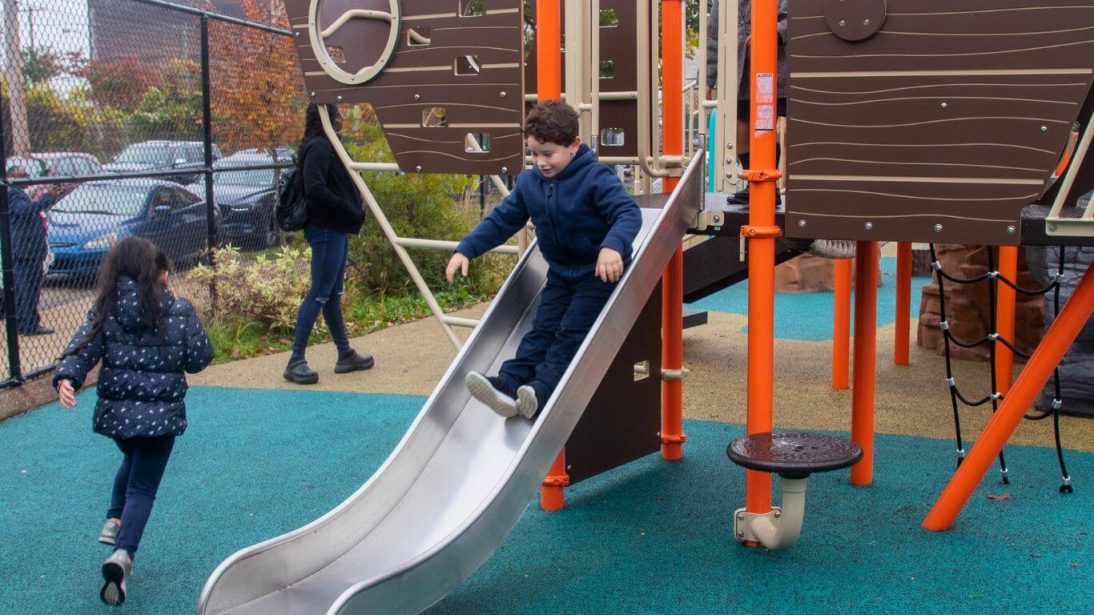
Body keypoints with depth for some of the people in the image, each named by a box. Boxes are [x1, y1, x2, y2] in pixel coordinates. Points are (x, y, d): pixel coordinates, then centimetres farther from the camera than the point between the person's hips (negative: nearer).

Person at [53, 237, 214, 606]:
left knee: (134, 459, 34)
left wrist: (66, 379, -17)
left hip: (115, 412, 3)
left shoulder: (105, 309, -1)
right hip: (160, 414, -3)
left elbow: (82, 349, -12)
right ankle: (123, 554, -17)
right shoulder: (177, 311, -7)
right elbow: (199, 359, -2)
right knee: (143, 488, 2)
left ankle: (114, 520, 22)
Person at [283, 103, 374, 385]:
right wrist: (351, 211, -18)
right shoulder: (318, 147, -14)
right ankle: (296, 361, -5)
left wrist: (355, 212, 3)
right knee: (320, 293, -8)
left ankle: (345, 354, 23)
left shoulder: (327, 146, 17)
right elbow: (315, 189, -24)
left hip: (337, 229, 10)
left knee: (333, 293, 14)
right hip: (326, 230, -10)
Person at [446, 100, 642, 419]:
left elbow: (629, 213, -30)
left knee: (571, 332, -15)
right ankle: (509, 383, -14)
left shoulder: (596, 177, -20)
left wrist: (612, 245, -51)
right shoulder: (529, 182, 0)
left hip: (600, 271, -6)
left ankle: (543, 388, -25)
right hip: (560, 273, 6)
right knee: (542, 330, -3)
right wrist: (465, 250, -3)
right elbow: (501, 220, 6)